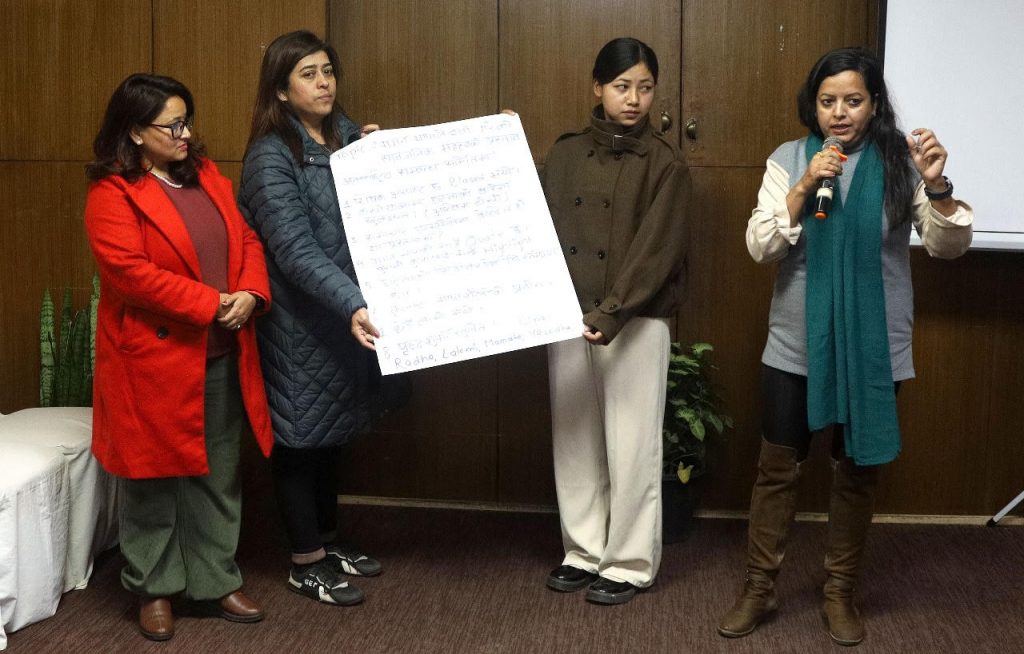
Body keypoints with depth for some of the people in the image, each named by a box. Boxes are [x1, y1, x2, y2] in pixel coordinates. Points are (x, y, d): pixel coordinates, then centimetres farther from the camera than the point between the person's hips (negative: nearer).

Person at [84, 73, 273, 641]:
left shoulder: (207, 176, 12)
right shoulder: (112, 193, -10)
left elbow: (247, 240, 10)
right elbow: (129, 271, -20)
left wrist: (250, 294, -10)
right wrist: (210, 304, -20)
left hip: (221, 357, 6)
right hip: (155, 360, -6)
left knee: (218, 477, 12)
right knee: (156, 478, 7)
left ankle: (216, 582, 25)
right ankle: (154, 589, 23)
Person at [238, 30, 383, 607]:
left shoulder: (347, 136, 8)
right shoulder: (270, 157, -14)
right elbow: (296, 250, -25)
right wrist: (353, 305, -37)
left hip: (349, 311, 7)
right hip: (301, 322, -7)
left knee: (333, 433, 17)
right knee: (303, 436, 4)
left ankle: (329, 543, 32)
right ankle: (307, 564, 17)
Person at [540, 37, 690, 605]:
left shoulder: (664, 163, -5)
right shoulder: (565, 154, 7)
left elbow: (655, 250, -13)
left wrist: (610, 313, -22)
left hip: (636, 322, -4)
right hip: (568, 316, 4)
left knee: (631, 444, 2)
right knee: (574, 438, 11)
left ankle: (631, 563, 15)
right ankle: (584, 551, 25)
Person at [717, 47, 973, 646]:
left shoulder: (900, 161, -4)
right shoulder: (789, 160, -1)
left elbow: (949, 246, -11)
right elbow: (759, 248, -9)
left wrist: (938, 186, -29)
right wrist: (805, 186, -21)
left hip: (875, 349, 0)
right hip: (797, 345, 0)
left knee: (857, 473, 11)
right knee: (778, 468, 7)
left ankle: (841, 592, 27)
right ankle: (759, 589, 22)